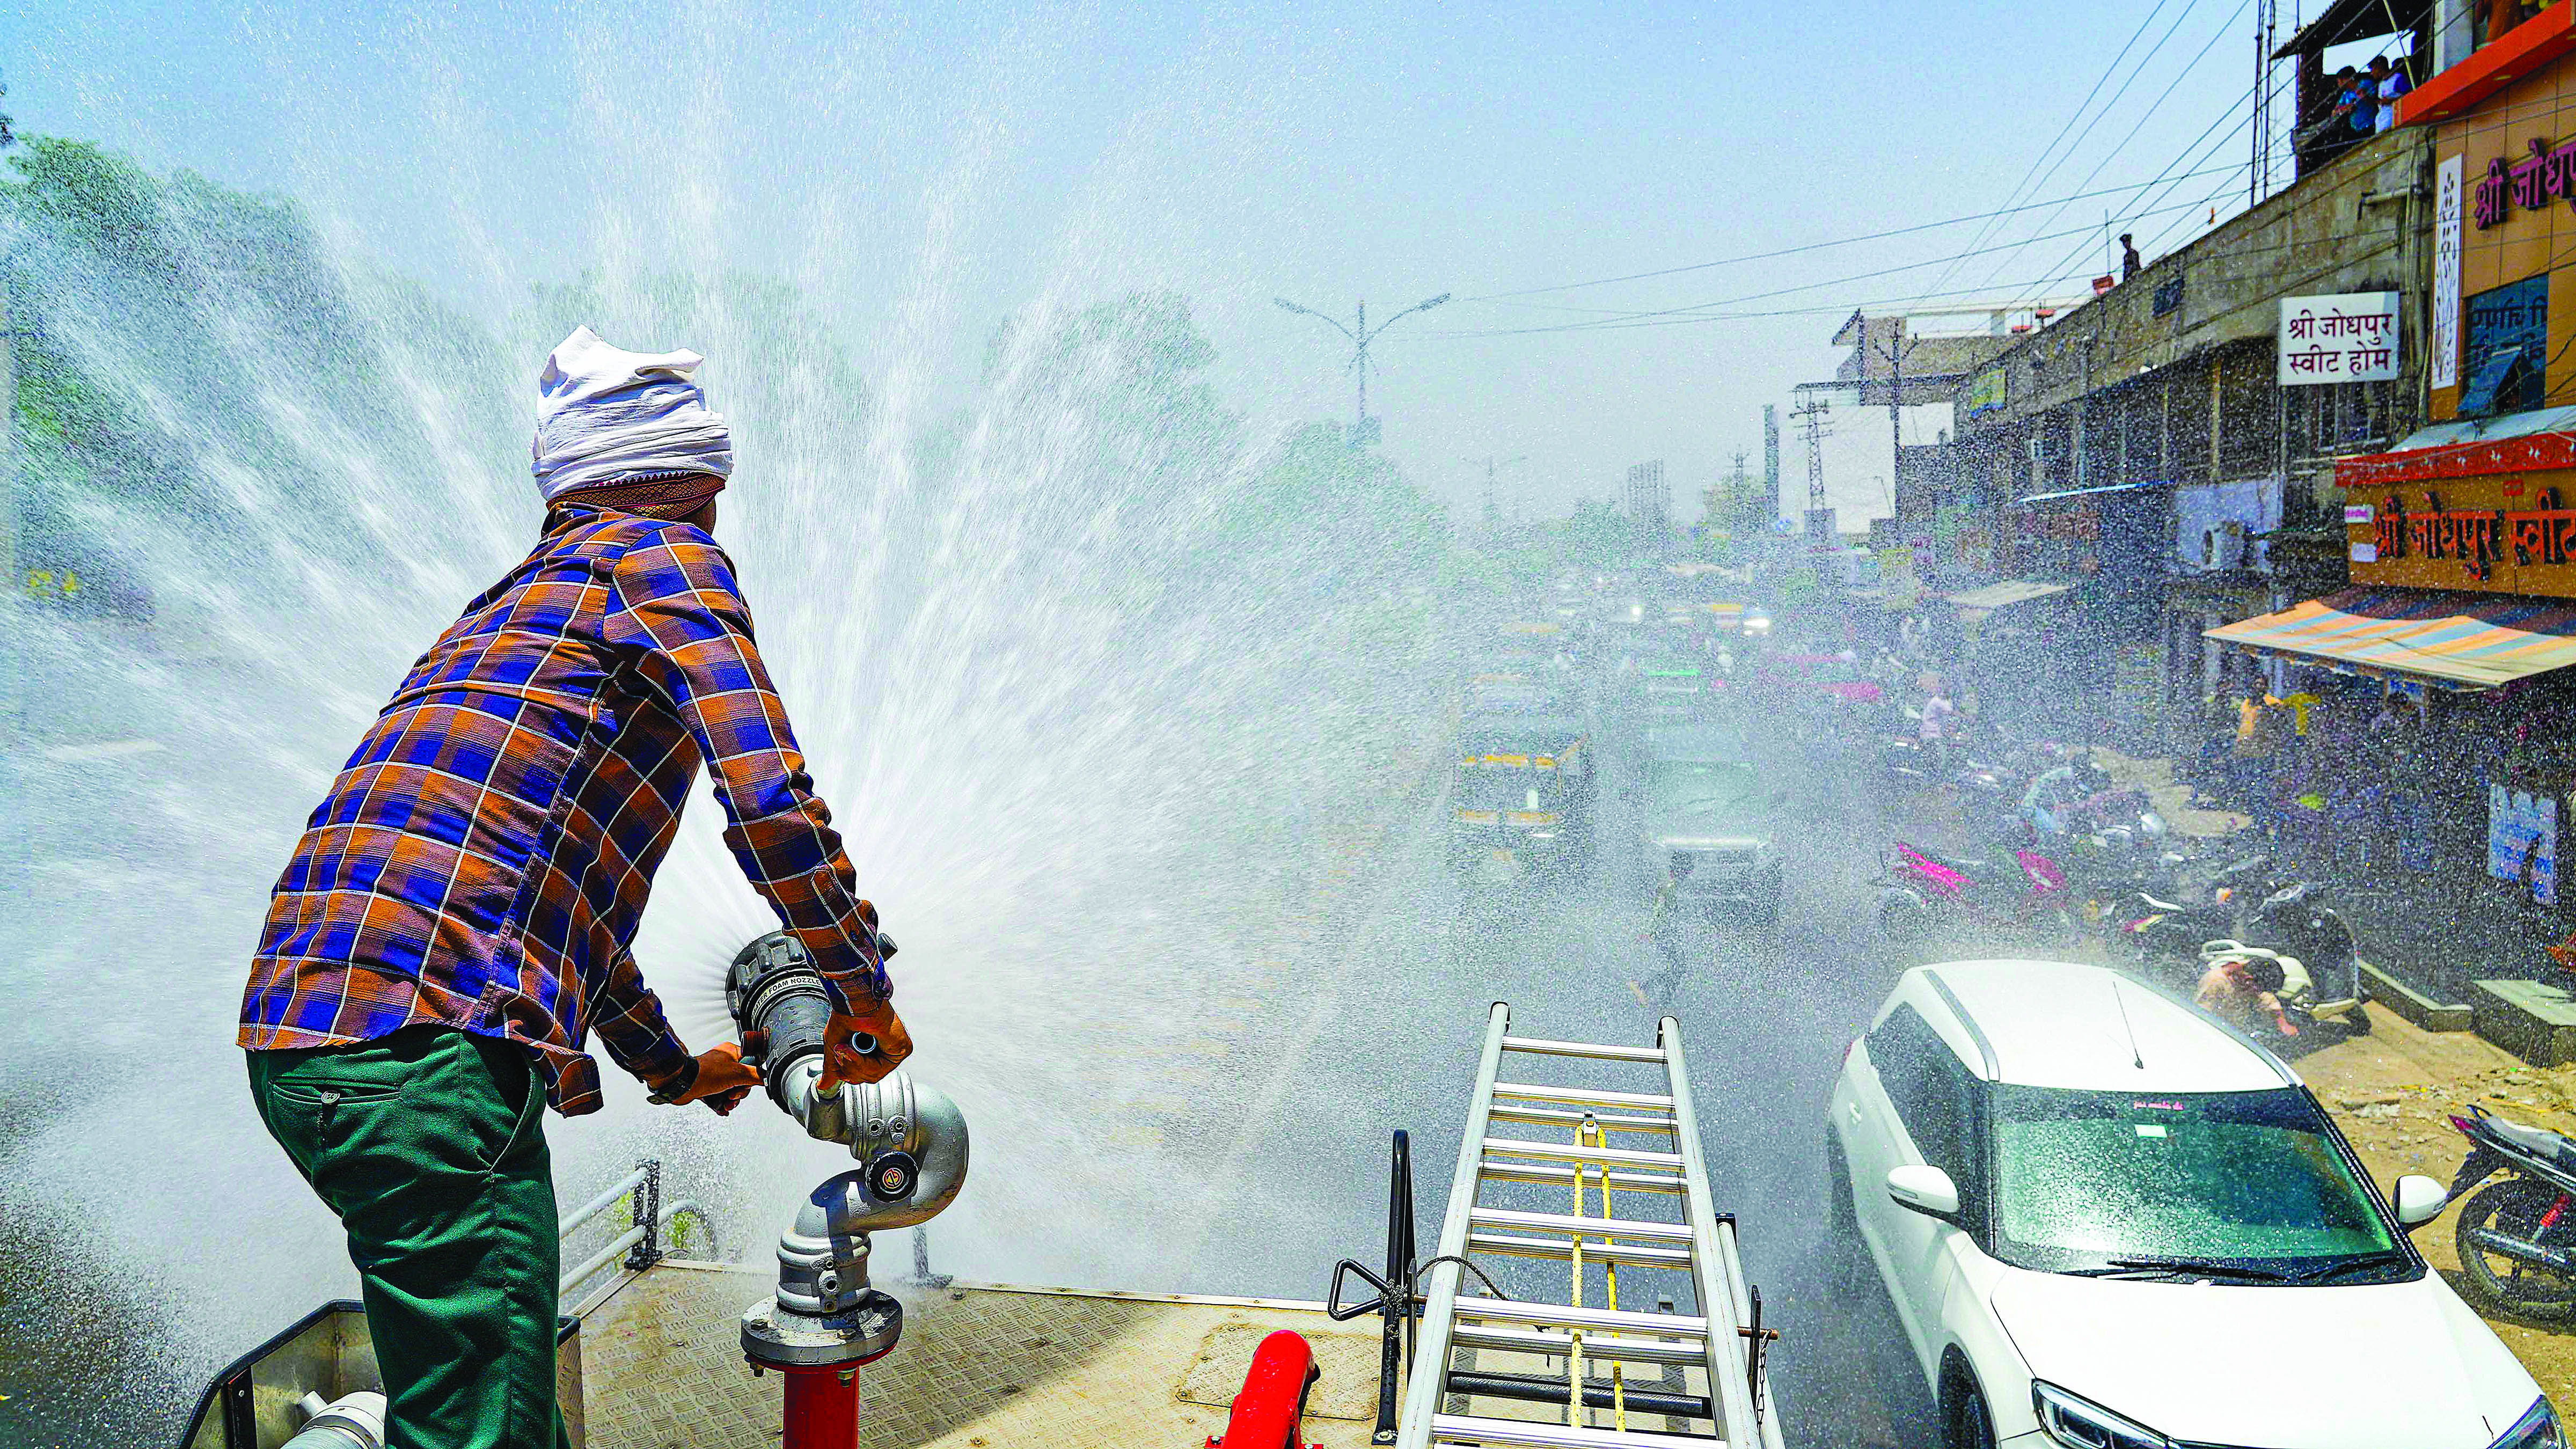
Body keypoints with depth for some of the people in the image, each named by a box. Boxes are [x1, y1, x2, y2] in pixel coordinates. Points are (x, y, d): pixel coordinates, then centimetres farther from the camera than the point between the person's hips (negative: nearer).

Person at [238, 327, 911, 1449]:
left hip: (298, 1033, 10)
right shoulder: (660, 555, 4)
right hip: (424, 1036, -10)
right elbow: (771, 805, -10)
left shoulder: (520, 598, 31)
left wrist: (676, 1071, 46)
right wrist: (863, 1001, 5)